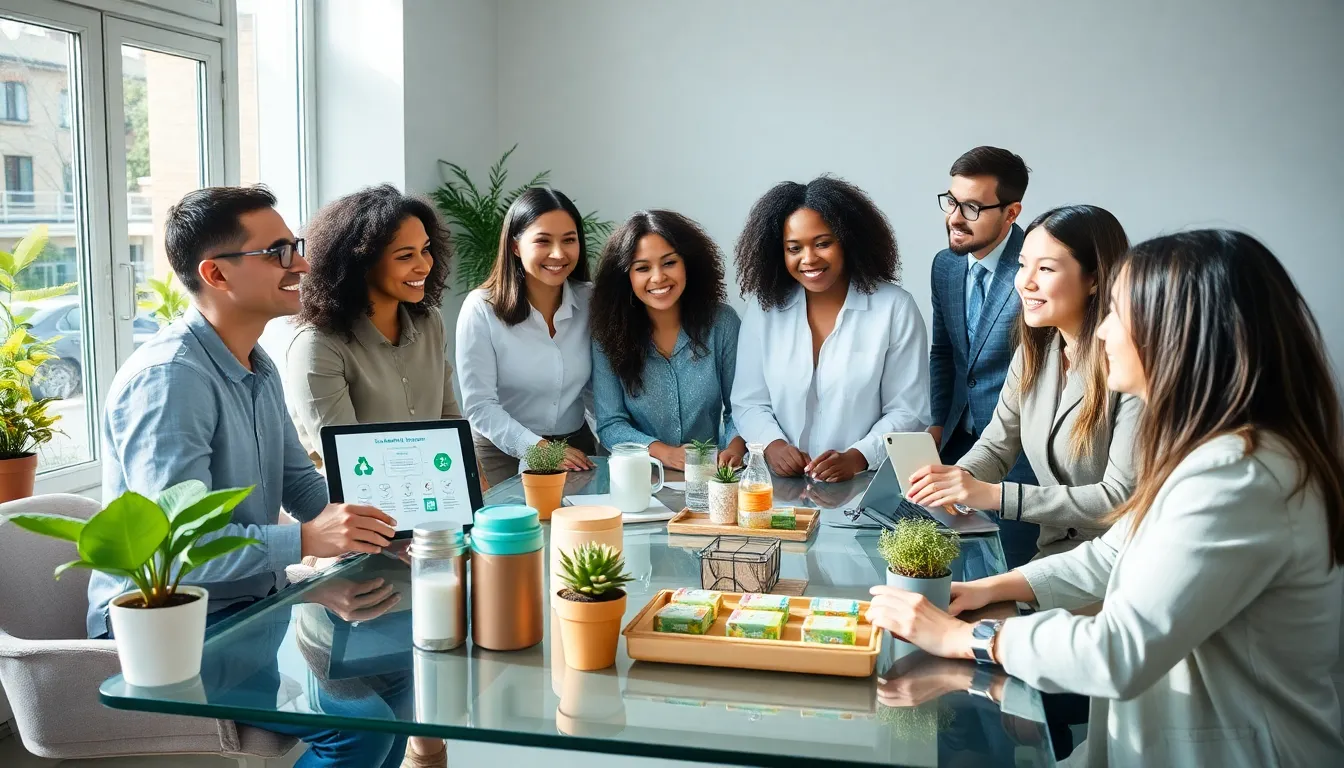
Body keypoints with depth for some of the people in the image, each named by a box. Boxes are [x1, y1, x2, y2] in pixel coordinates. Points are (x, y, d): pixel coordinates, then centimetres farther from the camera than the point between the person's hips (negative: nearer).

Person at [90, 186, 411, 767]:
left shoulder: (259, 368, 9)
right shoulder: (168, 378, -23)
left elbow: (299, 480, 15)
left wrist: (365, 520, -4)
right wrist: (306, 541, -31)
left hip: (252, 605, 9)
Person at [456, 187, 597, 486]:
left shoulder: (590, 302, -2)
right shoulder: (481, 308, -12)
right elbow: (480, 405, -14)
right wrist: (537, 448, -23)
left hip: (576, 447, 3)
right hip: (503, 454, -3)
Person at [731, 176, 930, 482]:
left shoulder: (895, 308, -1)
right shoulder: (764, 307, 6)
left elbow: (908, 411, -2)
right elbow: (749, 403, 9)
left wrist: (856, 458, -16)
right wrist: (773, 444, -9)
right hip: (781, 483, 2)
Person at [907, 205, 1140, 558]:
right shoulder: (1034, 351, 6)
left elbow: (1122, 496, -19)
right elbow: (996, 446, 12)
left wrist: (994, 495, -23)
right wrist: (956, 479, -11)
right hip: (1049, 554, 6)